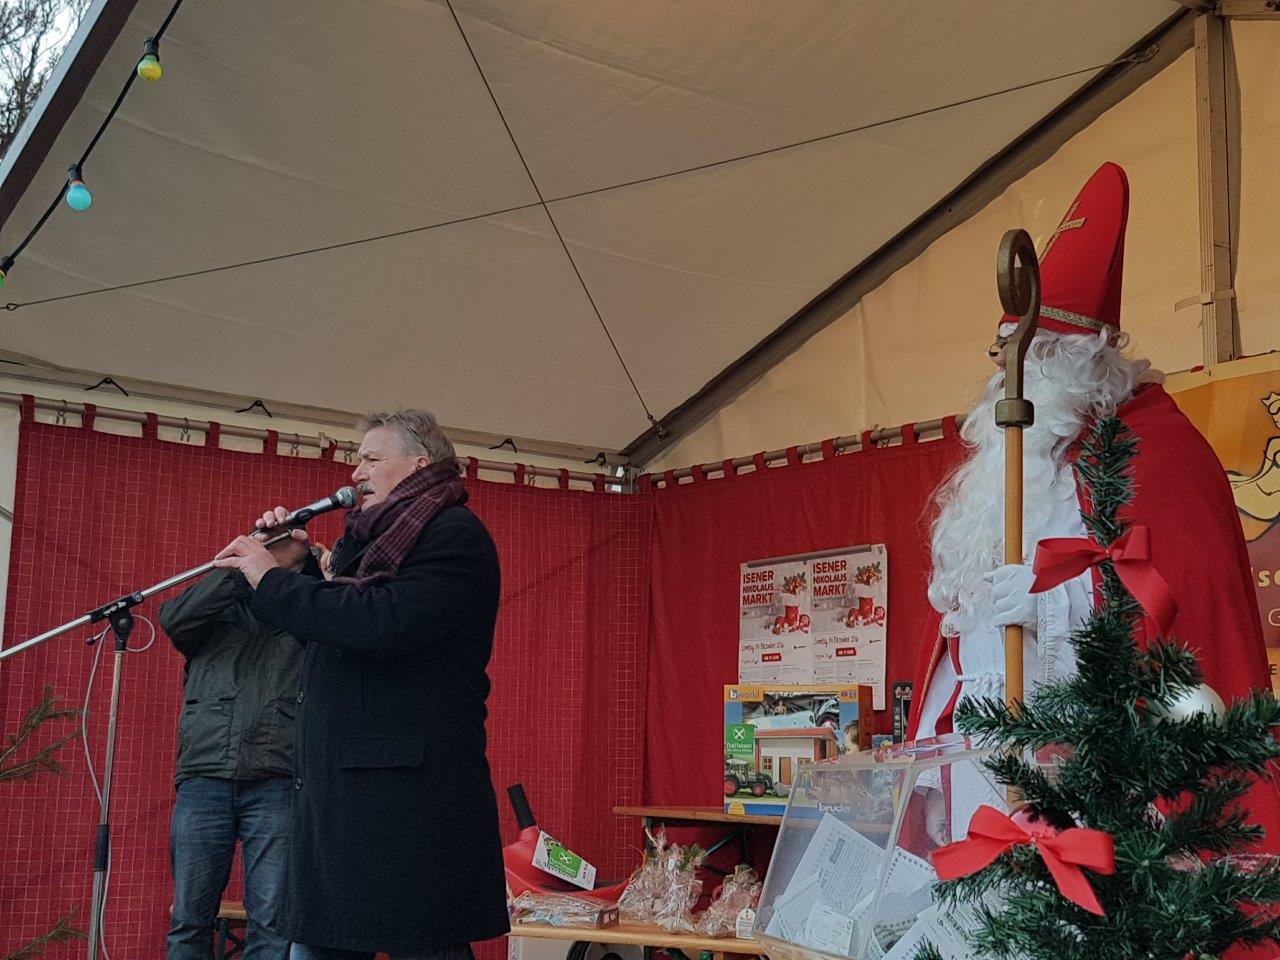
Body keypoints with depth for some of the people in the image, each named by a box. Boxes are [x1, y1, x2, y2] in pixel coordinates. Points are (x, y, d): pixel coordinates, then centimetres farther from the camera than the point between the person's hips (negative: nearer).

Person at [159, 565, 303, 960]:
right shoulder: (215, 616, 20)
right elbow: (172, 617, 1)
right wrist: (238, 569, -2)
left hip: (275, 784, -1)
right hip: (203, 781, 1)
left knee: (271, 920, -7)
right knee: (189, 917, -1)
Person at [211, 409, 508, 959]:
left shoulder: (454, 534, -7)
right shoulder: (380, 539, 22)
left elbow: (383, 622, -23)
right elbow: (333, 631, 29)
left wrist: (274, 579, -12)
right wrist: (296, 567, 14)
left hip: (408, 788, -10)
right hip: (341, 791, 10)